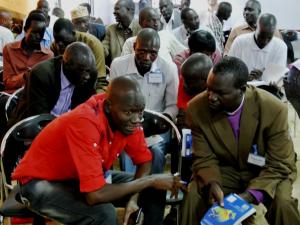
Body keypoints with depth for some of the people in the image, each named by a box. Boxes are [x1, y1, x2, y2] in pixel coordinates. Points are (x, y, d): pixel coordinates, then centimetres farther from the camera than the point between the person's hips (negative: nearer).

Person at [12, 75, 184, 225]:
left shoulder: (127, 117, -15)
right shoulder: (85, 123, -37)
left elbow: (144, 161, -1)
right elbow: (95, 195, -40)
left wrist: (134, 197, -20)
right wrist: (152, 180, -29)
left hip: (89, 175, 7)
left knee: (154, 193, -4)